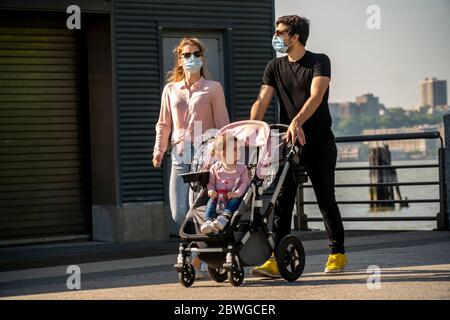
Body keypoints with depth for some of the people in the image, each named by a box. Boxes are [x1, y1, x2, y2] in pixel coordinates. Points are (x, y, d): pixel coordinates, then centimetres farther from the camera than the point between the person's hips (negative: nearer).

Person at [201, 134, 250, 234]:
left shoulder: (242, 168, 4)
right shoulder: (215, 168, 7)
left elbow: (244, 183, -3)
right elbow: (211, 182, 12)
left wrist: (237, 193, -20)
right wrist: (211, 191, -11)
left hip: (233, 197, -1)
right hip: (218, 196, 1)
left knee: (235, 200, -32)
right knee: (211, 201, -27)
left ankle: (224, 218, -52)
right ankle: (208, 221, -47)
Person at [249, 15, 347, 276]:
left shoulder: (319, 62, -4)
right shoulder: (275, 68, 10)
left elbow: (316, 96, -20)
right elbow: (262, 101, 0)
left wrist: (297, 122, -36)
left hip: (319, 143, -4)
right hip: (288, 143, 4)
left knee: (326, 199, 4)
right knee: (282, 200, -6)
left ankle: (338, 254, 18)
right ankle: (277, 260, -9)